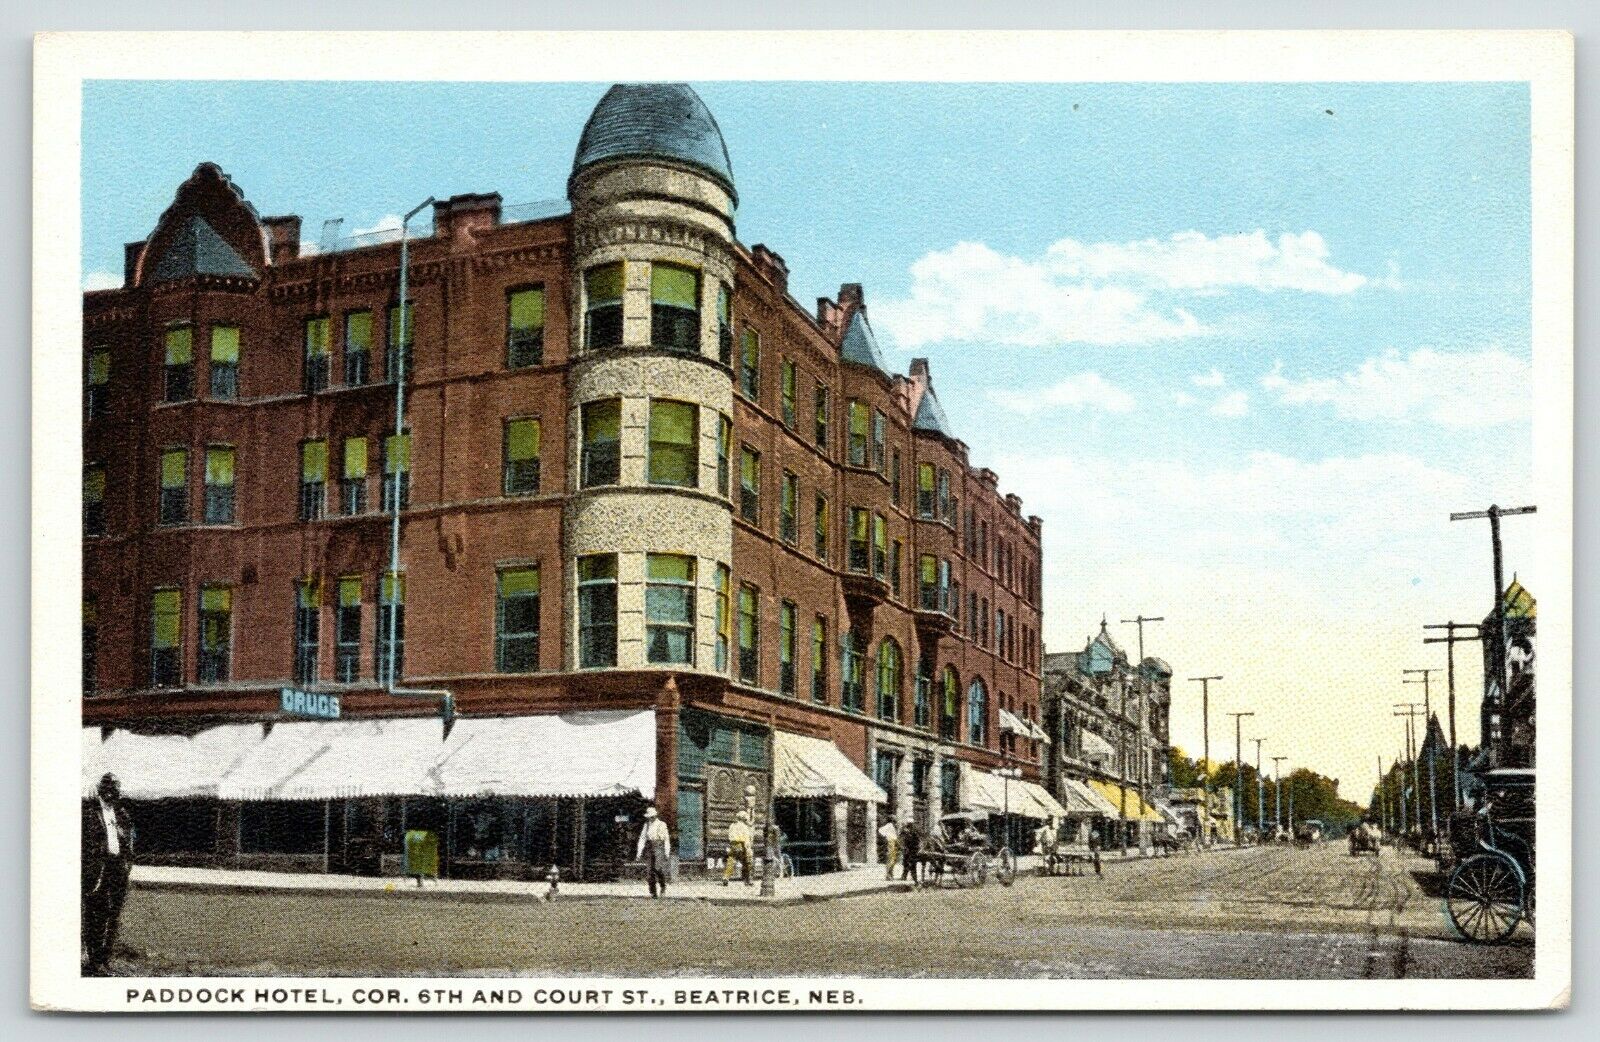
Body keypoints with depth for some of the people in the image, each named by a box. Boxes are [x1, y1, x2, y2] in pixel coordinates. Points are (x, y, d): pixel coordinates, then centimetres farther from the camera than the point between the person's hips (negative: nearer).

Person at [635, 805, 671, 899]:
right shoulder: (647, 825, 13)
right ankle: (653, 892, 3)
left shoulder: (661, 824, 2)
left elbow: (666, 839, 2)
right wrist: (639, 852, 0)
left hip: (659, 848, -4)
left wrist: (667, 852, -3)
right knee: (649, 870, -2)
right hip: (649, 848, 4)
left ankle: (663, 888, 5)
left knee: (658, 868, -17)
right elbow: (642, 838, 8)